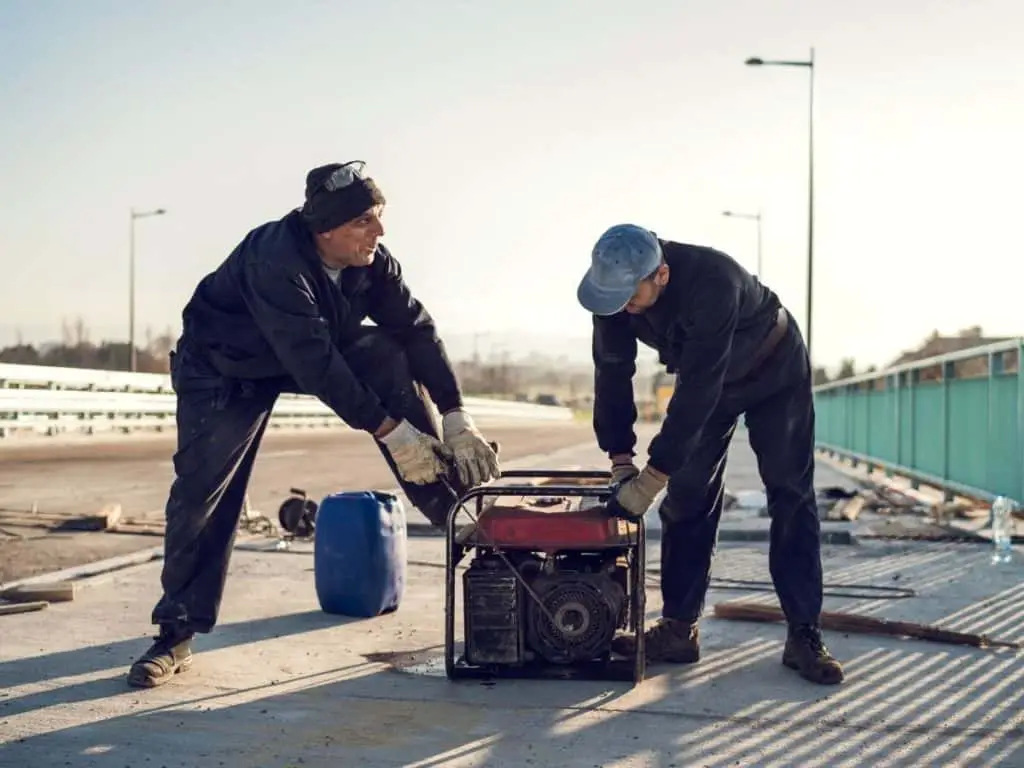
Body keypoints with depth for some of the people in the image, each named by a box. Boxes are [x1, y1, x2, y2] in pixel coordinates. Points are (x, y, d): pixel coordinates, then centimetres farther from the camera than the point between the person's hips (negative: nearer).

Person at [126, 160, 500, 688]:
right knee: (201, 493, -11)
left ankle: (452, 506, -10)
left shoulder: (371, 262, -17)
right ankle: (176, 635, 3)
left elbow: (416, 329, -16)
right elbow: (313, 363, -40)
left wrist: (456, 417, -24)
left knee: (390, 355, -17)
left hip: (315, 351, 6)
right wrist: (387, 430, -38)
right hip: (221, 367, -5)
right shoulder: (273, 261, -37)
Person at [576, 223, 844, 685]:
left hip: (774, 371, -5)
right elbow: (612, 372, -17)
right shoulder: (616, 288, -25)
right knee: (687, 497, -2)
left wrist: (652, 477, -41)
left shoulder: (712, 281, -43)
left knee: (791, 497, -8)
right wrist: (620, 460, -21)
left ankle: (804, 637, -4)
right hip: (704, 376, 5)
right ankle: (678, 630, 3)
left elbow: (697, 390, -43)